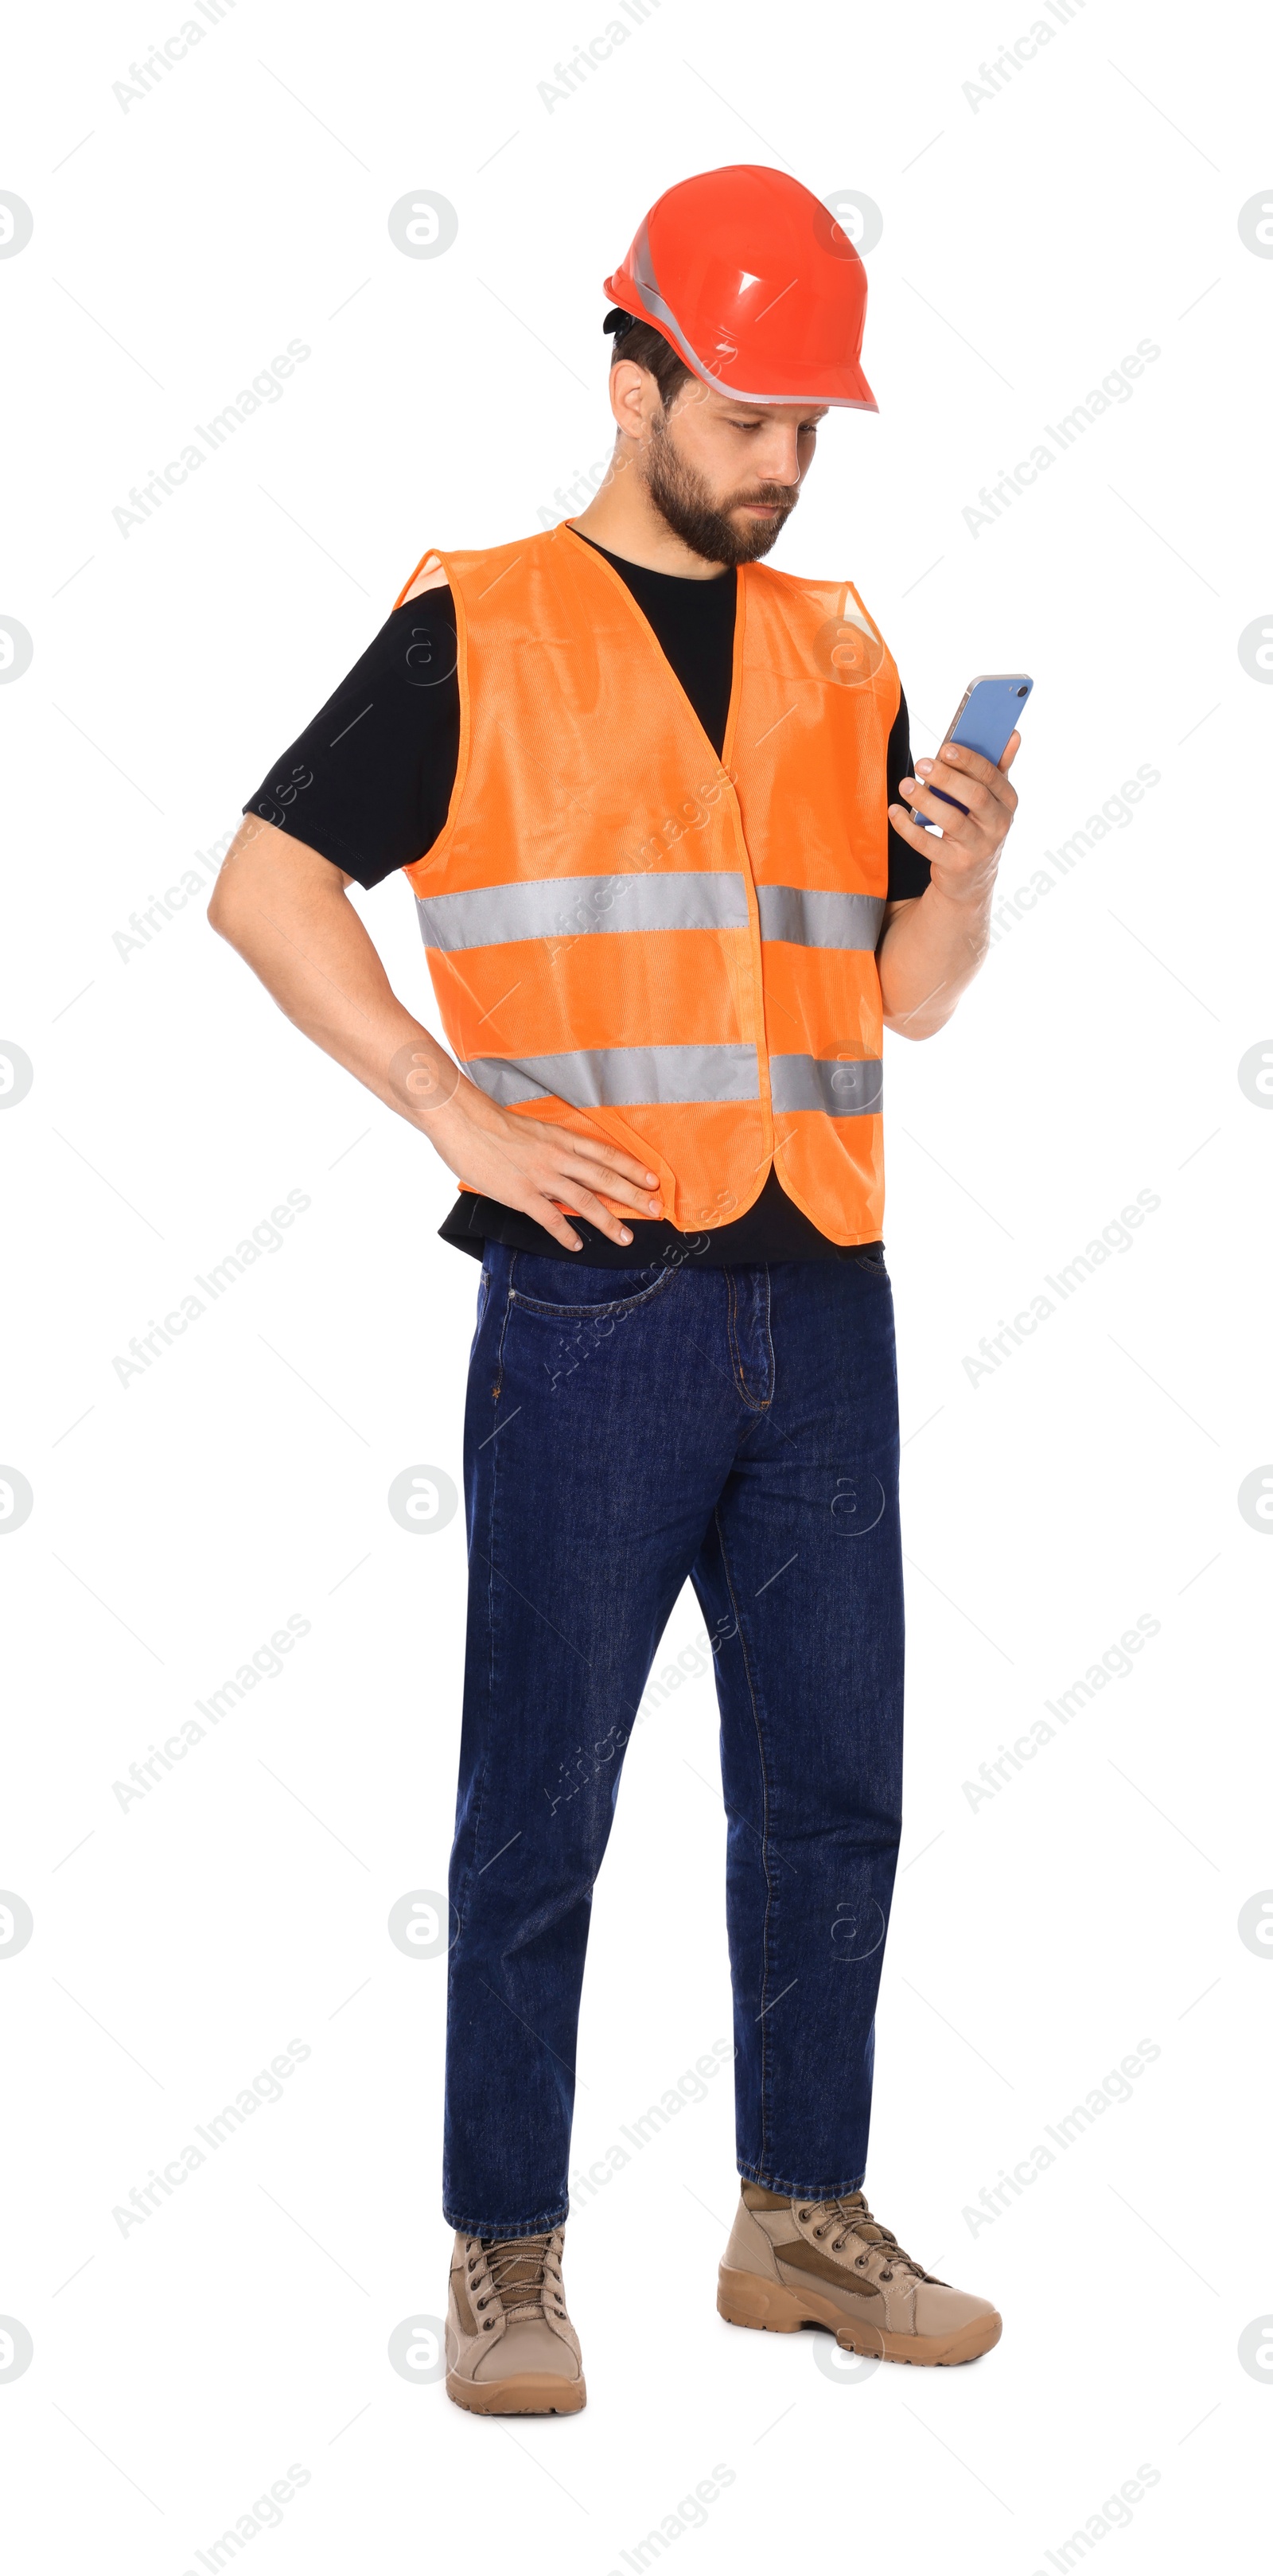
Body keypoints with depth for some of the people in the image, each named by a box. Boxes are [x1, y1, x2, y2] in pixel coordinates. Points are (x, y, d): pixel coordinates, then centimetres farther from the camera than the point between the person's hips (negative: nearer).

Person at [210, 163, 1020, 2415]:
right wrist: (455, 1108, -10)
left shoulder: (839, 656, 15)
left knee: (830, 1789, 10)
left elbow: (906, 995, 16)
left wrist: (963, 870, -6)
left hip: (820, 1304, 5)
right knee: (538, 1804, 2)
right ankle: (505, 2257, 13)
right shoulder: (479, 631, 1)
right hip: (596, 1305, -5)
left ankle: (801, 2220, 24)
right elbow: (264, 884, -3)